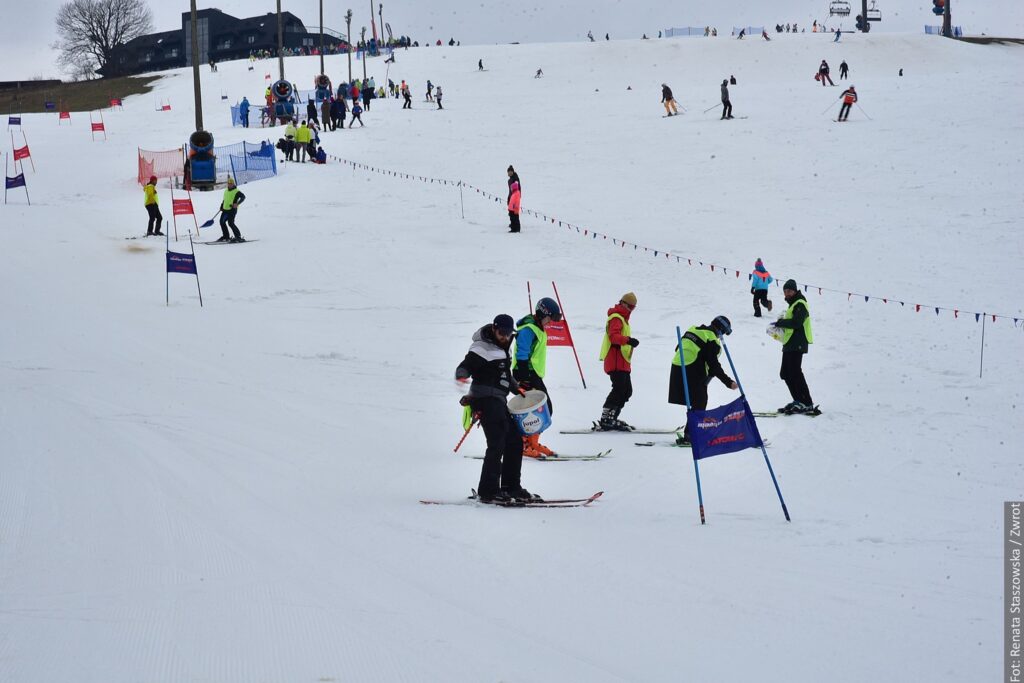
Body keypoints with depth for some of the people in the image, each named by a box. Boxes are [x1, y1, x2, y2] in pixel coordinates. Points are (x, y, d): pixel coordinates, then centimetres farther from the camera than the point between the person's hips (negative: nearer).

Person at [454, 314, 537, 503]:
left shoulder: (503, 348, 18)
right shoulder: (482, 348, -10)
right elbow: (464, 367, -20)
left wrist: (517, 389, 38)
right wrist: (462, 378, -40)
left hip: (498, 401, 10)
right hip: (486, 400, -10)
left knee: (514, 441, 12)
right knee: (497, 445, -15)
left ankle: (511, 487, 21)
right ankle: (488, 491, -16)